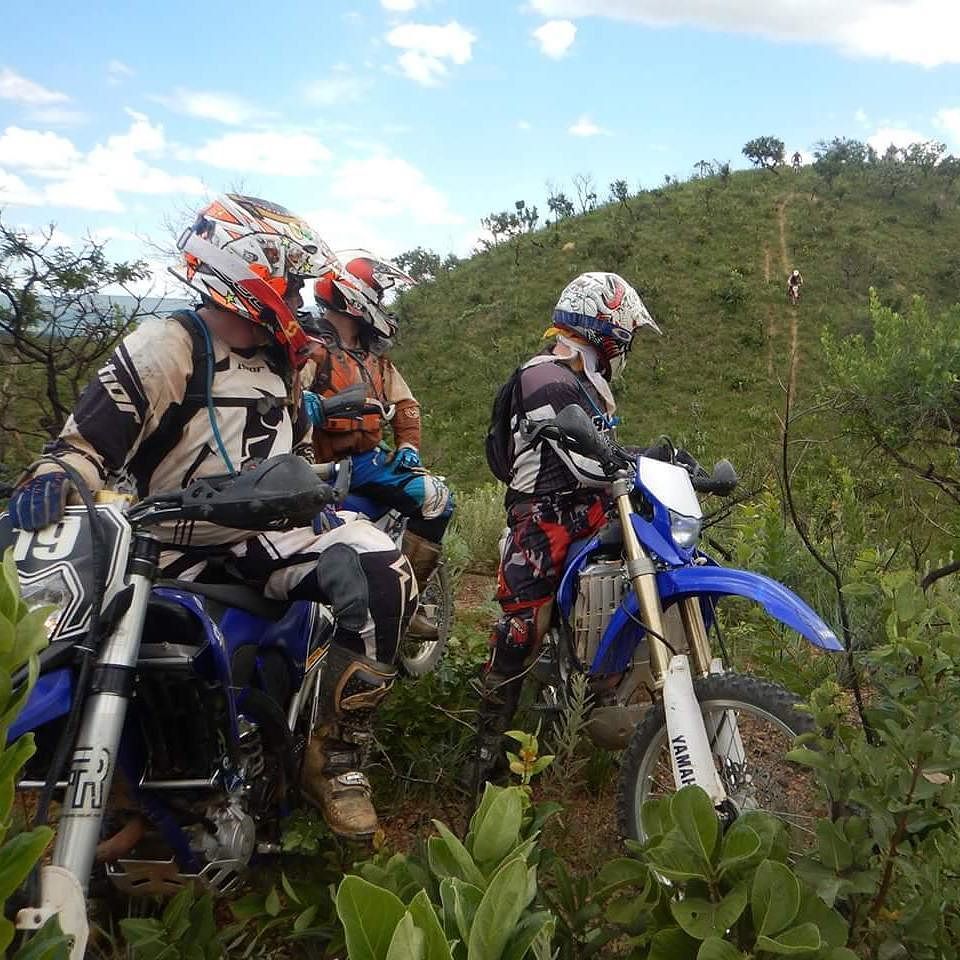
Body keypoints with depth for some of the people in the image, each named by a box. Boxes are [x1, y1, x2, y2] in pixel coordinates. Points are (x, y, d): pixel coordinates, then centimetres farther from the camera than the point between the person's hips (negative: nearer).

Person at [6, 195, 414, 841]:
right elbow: (92, 436, -17)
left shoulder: (283, 360, 15)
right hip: (172, 542, -3)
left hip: (268, 530, 4)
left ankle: (336, 761, -8)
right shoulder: (165, 347, -9)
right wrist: (56, 478, -36)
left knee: (384, 578, -20)